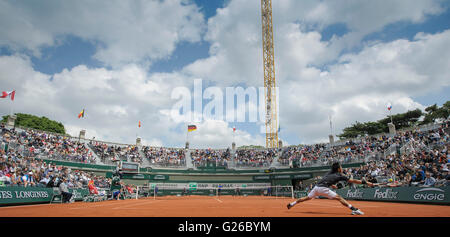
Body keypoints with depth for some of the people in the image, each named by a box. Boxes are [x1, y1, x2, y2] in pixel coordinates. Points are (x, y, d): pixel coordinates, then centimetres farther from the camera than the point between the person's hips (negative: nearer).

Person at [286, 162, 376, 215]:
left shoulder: (329, 173, 21)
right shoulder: (339, 176, 3)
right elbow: (352, 181, 3)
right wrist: (366, 182, 7)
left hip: (316, 187, 7)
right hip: (323, 188, -7)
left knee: (308, 198, 19)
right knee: (339, 198, -3)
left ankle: (291, 204, 22)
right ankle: (354, 209, -12)